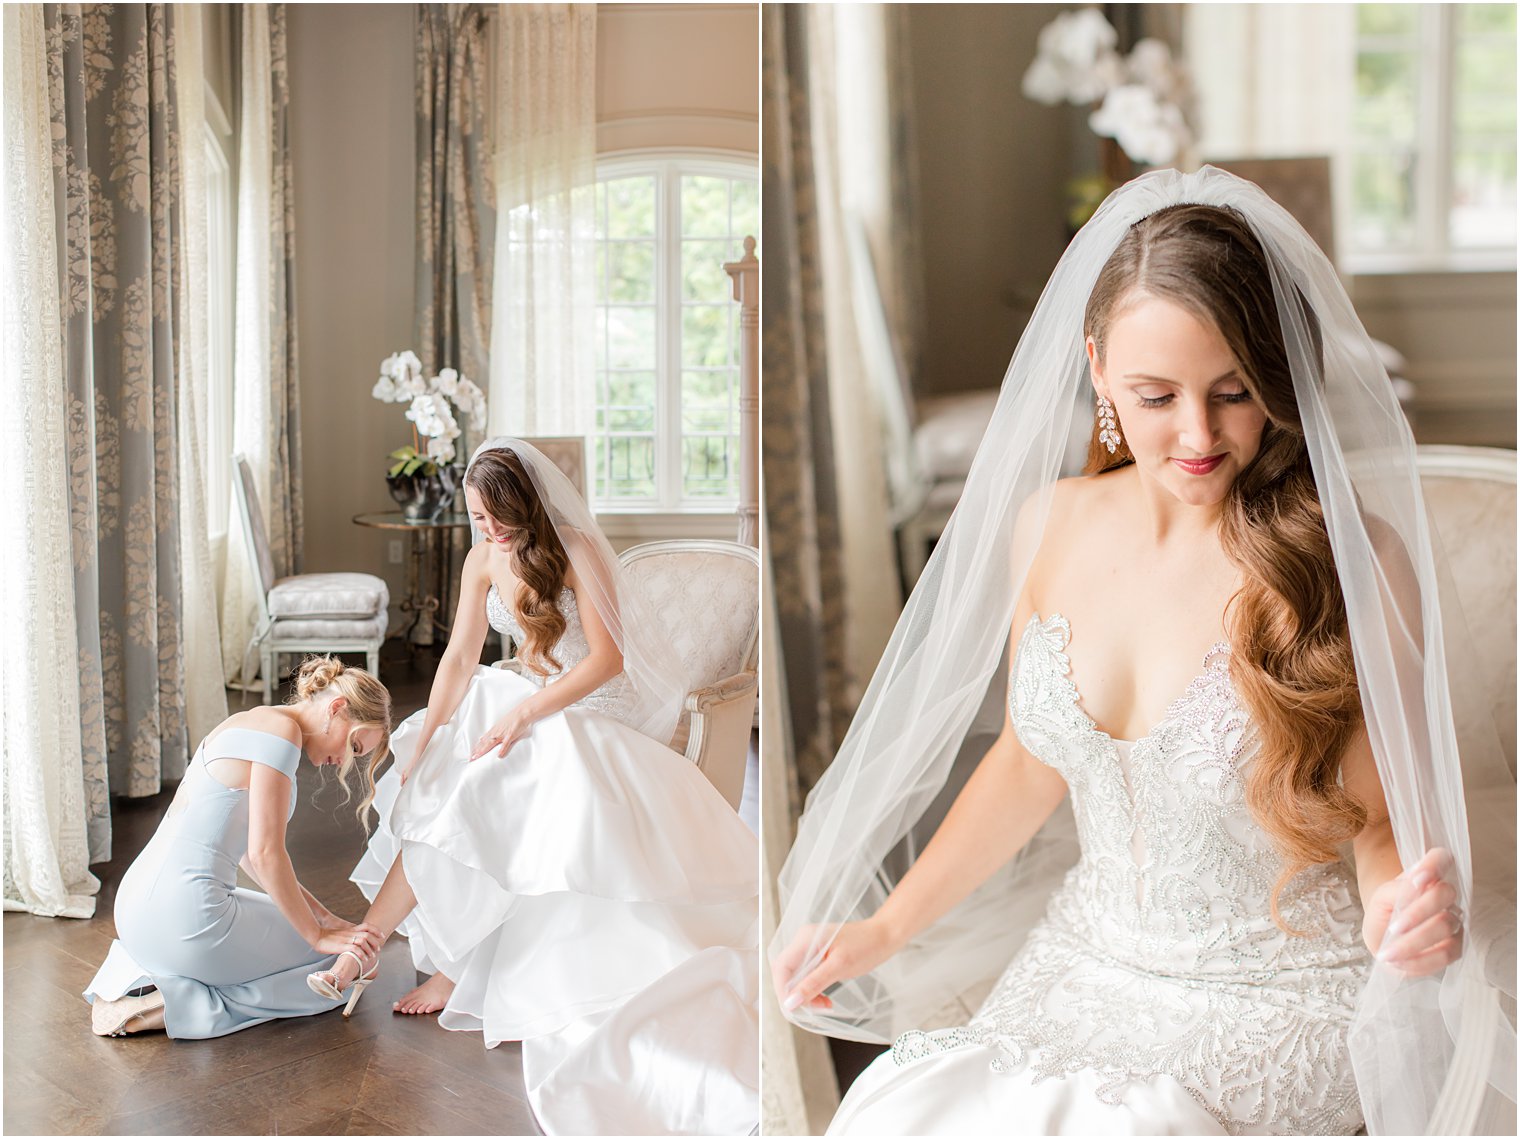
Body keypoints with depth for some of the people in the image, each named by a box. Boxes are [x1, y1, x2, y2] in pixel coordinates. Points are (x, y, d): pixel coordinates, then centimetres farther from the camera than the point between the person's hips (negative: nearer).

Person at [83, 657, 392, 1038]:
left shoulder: (247, 722, 17)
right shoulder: (281, 731, -12)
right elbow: (265, 854, -17)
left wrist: (320, 915, 15)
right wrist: (318, 935, -7)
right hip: (187, 918, -9)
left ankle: (135, 978, 12)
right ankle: (176, 1005, -7)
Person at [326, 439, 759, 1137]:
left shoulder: (578, 551, -17)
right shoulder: (484, 560, 2)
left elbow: (606, 658, -20)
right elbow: (459, 658, 4)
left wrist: (523, 714, -24)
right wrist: (423, 745, -3)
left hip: (593, 712, -7)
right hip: (525, 699, 7)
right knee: (429, 788, -9)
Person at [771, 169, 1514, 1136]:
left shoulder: (1353, 562, -18)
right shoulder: (1049, 527, -4)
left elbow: (1384, 821, -8)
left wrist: (1404, 912, -31)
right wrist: (882, 930, 8)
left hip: (1276, 1015, -3)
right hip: (1084, 971, 4)